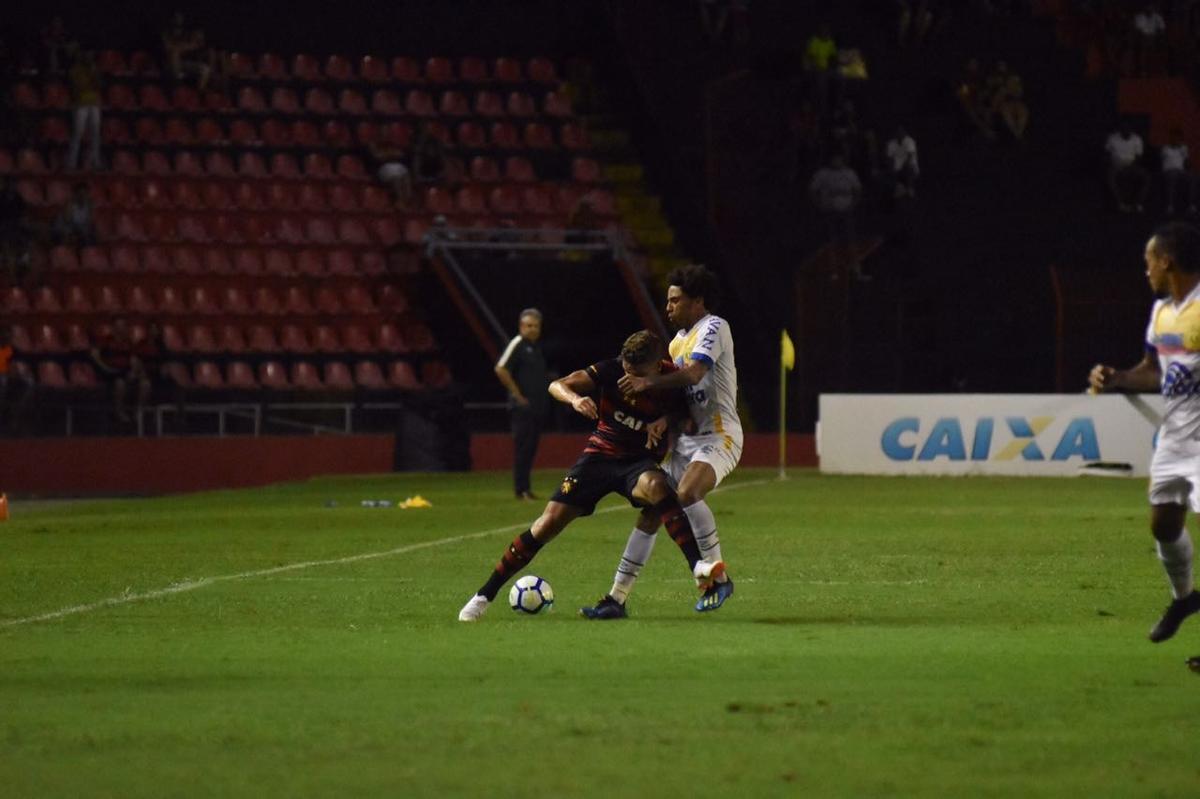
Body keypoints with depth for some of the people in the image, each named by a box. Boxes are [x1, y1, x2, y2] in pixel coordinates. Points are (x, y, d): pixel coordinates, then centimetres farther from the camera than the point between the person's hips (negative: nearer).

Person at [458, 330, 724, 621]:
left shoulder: (672, 383, -14)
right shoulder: (611, 371, -15)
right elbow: (557, 385, -17)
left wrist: (666, 421, -18)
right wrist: (575, 398, -40)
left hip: (640, 461, -1)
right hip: (601, 453, 1)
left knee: (655, 486, -38)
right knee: (549, 523, -9)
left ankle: (697, 565, -45)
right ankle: (485, 595, 2)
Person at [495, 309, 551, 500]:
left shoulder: (538, 347, 16)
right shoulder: (517, 345, -9)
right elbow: (501, 369, -19)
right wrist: (517, 395, -16)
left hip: (538, 405, 8)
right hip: (523, 405, -8)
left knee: (531, 448, 10)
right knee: (523, 447, -8)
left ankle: (524, 488, 16)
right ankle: (521, 489, -5)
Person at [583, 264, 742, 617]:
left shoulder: (714, 327, -9)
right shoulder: (678, 340, 19)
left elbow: (693, 373, -25)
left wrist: (648, 382, -34)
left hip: (718, 436, -9)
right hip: (685, 438, 9)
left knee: (686, 493, -33)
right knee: (651, 511, 1)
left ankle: (718, 577, -18)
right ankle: (617, 597, 4)